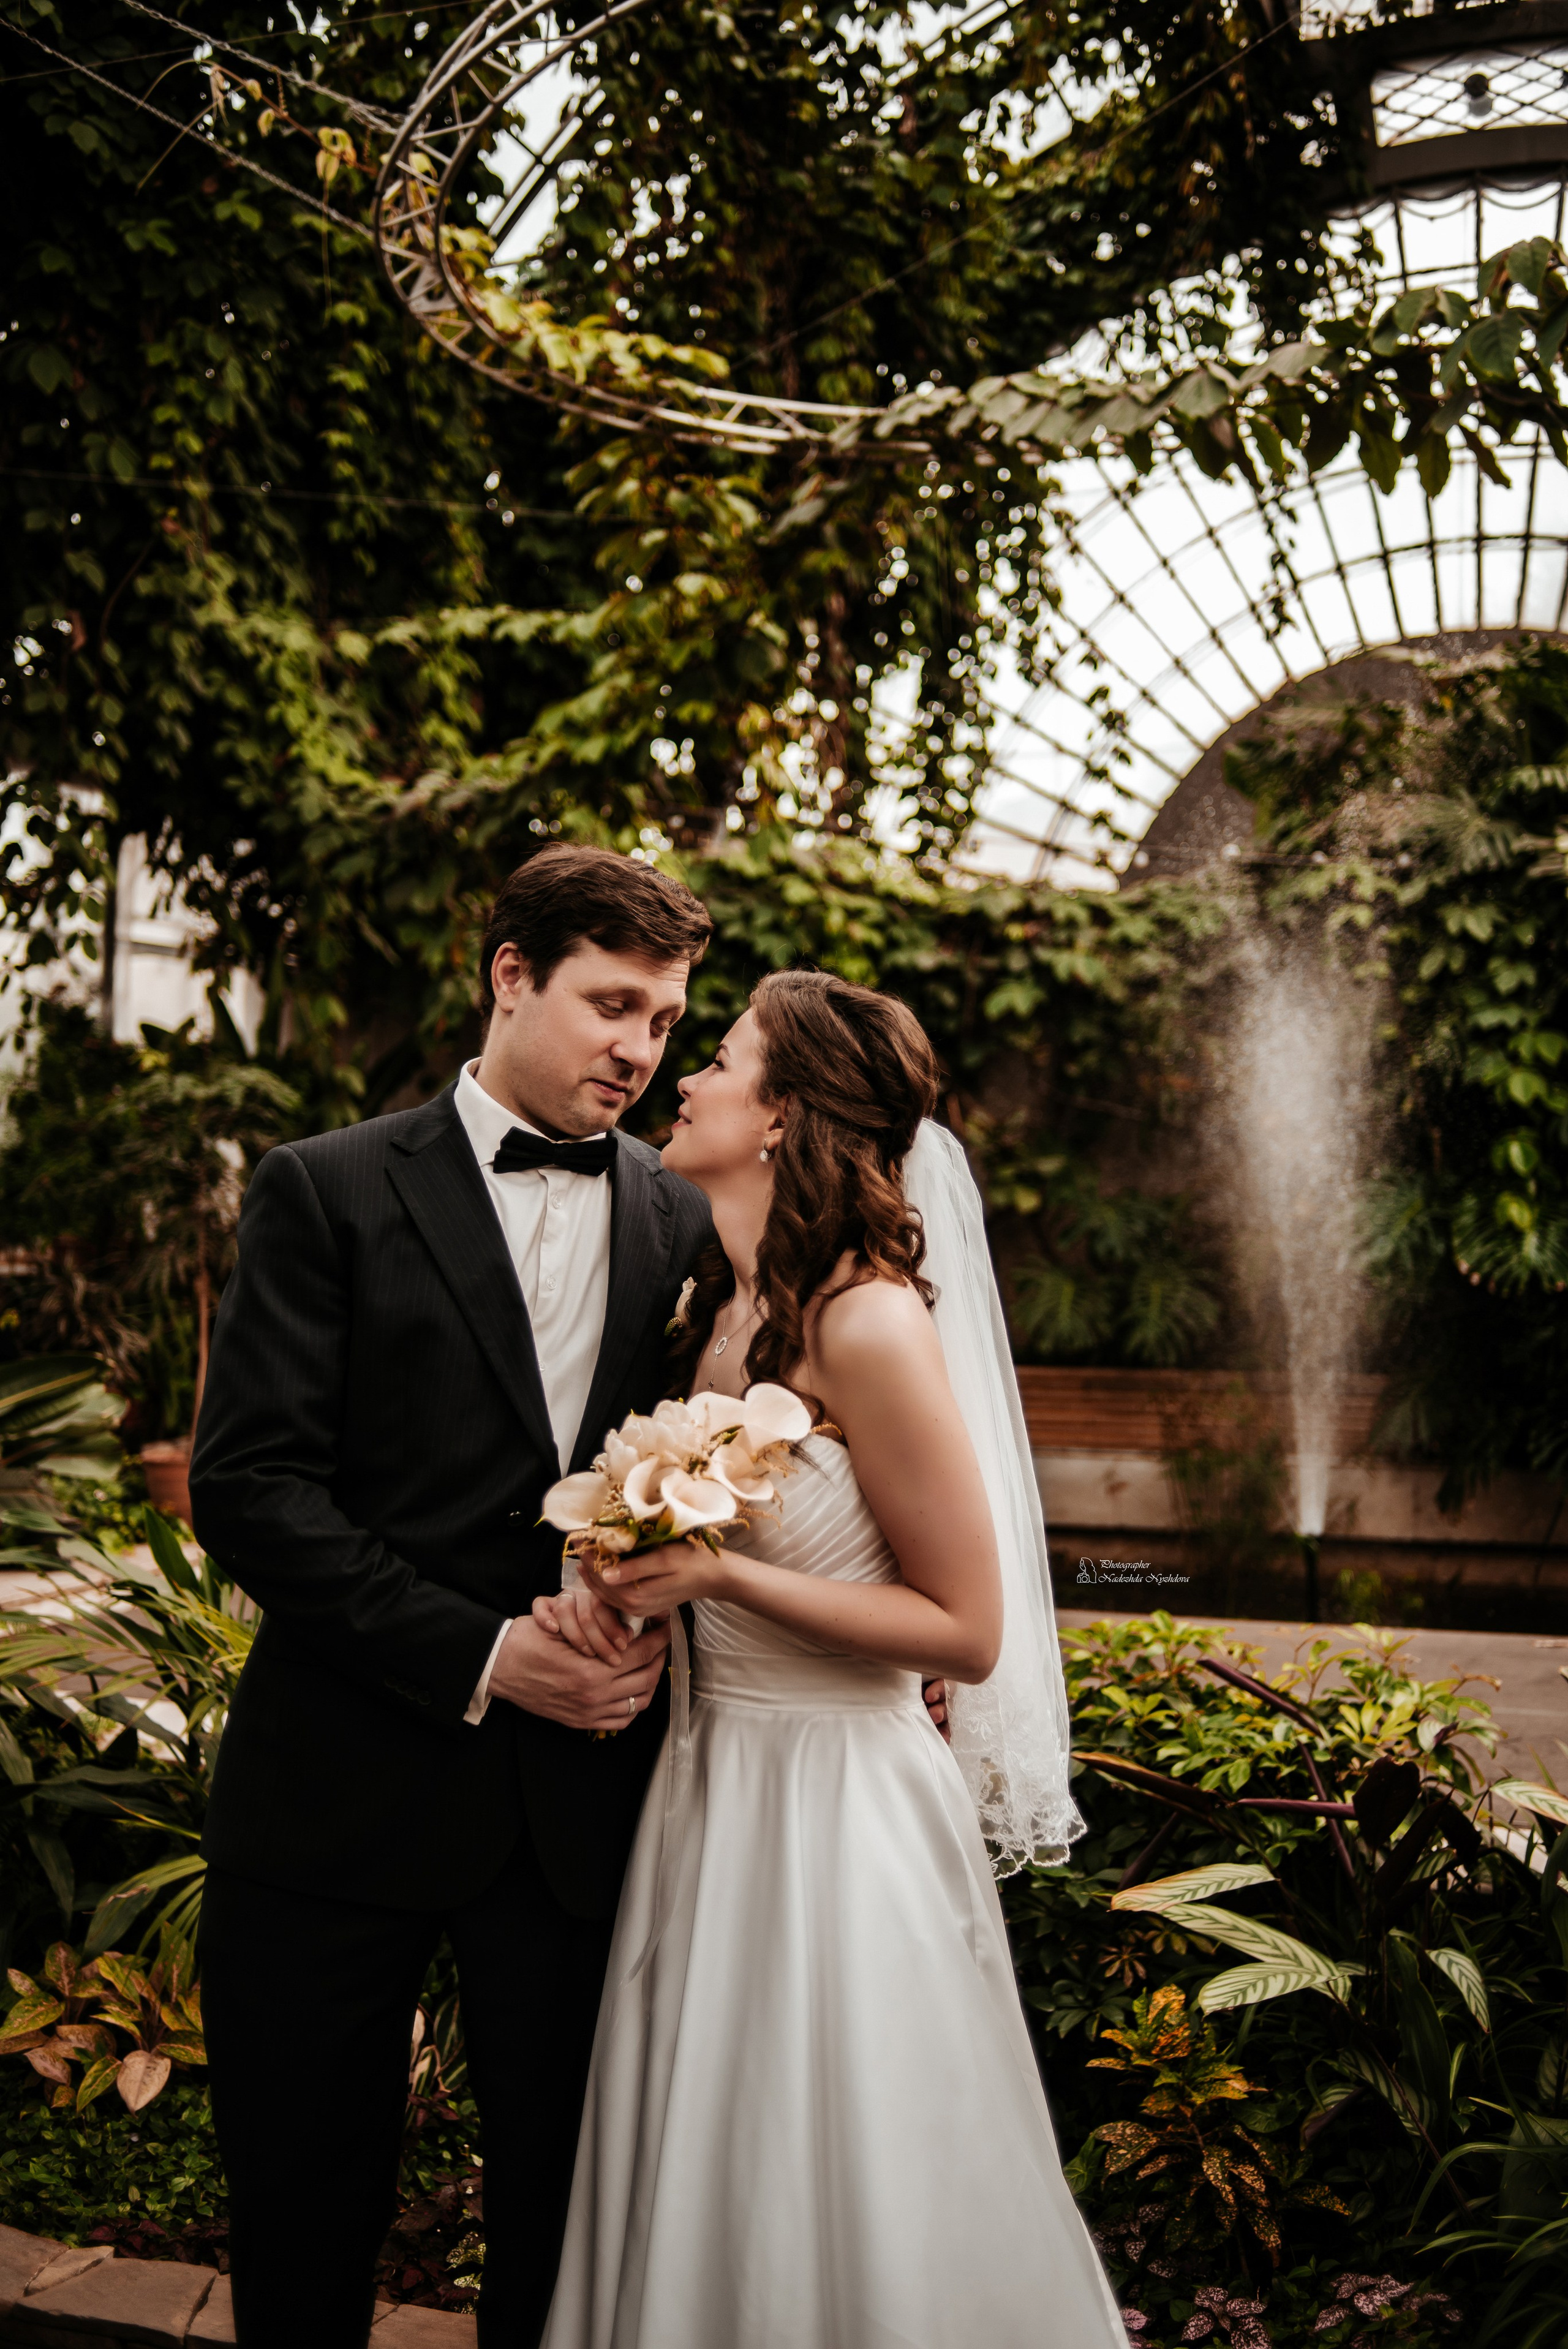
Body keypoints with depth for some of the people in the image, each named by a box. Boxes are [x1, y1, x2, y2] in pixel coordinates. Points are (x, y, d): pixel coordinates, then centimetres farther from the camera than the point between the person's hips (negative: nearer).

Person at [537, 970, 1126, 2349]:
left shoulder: (869, 1324, -20)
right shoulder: (721, 1311, 4)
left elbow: (968, 1630, -16)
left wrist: (721, 1573, -21)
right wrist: (612, 1589, -3)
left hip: (837, 1809, -7)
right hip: (716, 1781, 8)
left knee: (836, 2223, 11)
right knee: (700, 2200, 21)